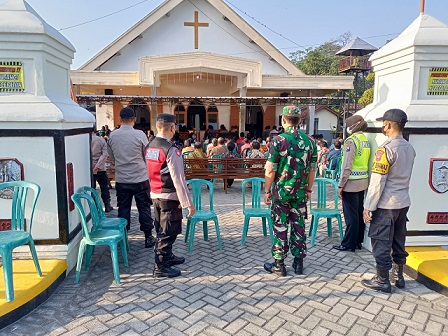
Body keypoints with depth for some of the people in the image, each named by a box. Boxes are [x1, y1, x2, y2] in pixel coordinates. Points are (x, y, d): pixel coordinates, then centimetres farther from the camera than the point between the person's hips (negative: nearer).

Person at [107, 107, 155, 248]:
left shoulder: (112, 136, -2)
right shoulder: (140, 134, -13)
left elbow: (111, 156, 11)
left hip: (121, 179, 3)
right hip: (140, 178, -3)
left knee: (123, 208, 12)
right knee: (144, 207, 8)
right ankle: (148, 237, 15)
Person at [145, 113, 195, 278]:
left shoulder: (149, 146, 5)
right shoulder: (171, 149, -21)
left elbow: (150, 172, 10)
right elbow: (178, 178, -22)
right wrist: (188, 202, -17)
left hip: (155, 194, 9)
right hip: (169, 197, -8)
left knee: (162, 229, 21)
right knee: (168, 232, 4)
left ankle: (167, 256, 39)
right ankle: (160, 267, 14)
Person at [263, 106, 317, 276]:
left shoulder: (278, 140, -13)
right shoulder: (310, 141, 1)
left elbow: (270, 171, -13)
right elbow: (312, 169, 7)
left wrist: (267, 191, -2)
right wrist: (308, 189, 17)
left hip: (281, 191, -4)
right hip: (301, 192, 4)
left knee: (280, 227, 5)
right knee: (299, 226, 13)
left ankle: (279, 265, 14)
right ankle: (298, 262, 23)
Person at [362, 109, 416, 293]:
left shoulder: (386, 148, -19)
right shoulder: (410, 148, 6)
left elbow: (377, 182, -20)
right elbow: (404, 176, 13)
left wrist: (368, 207, -14)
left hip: (386, 204, -8)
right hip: (404, 202, 8)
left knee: (381, 243, 4)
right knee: (399, 241, 18)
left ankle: (382, 280, 15)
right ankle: (398, 276, 31)